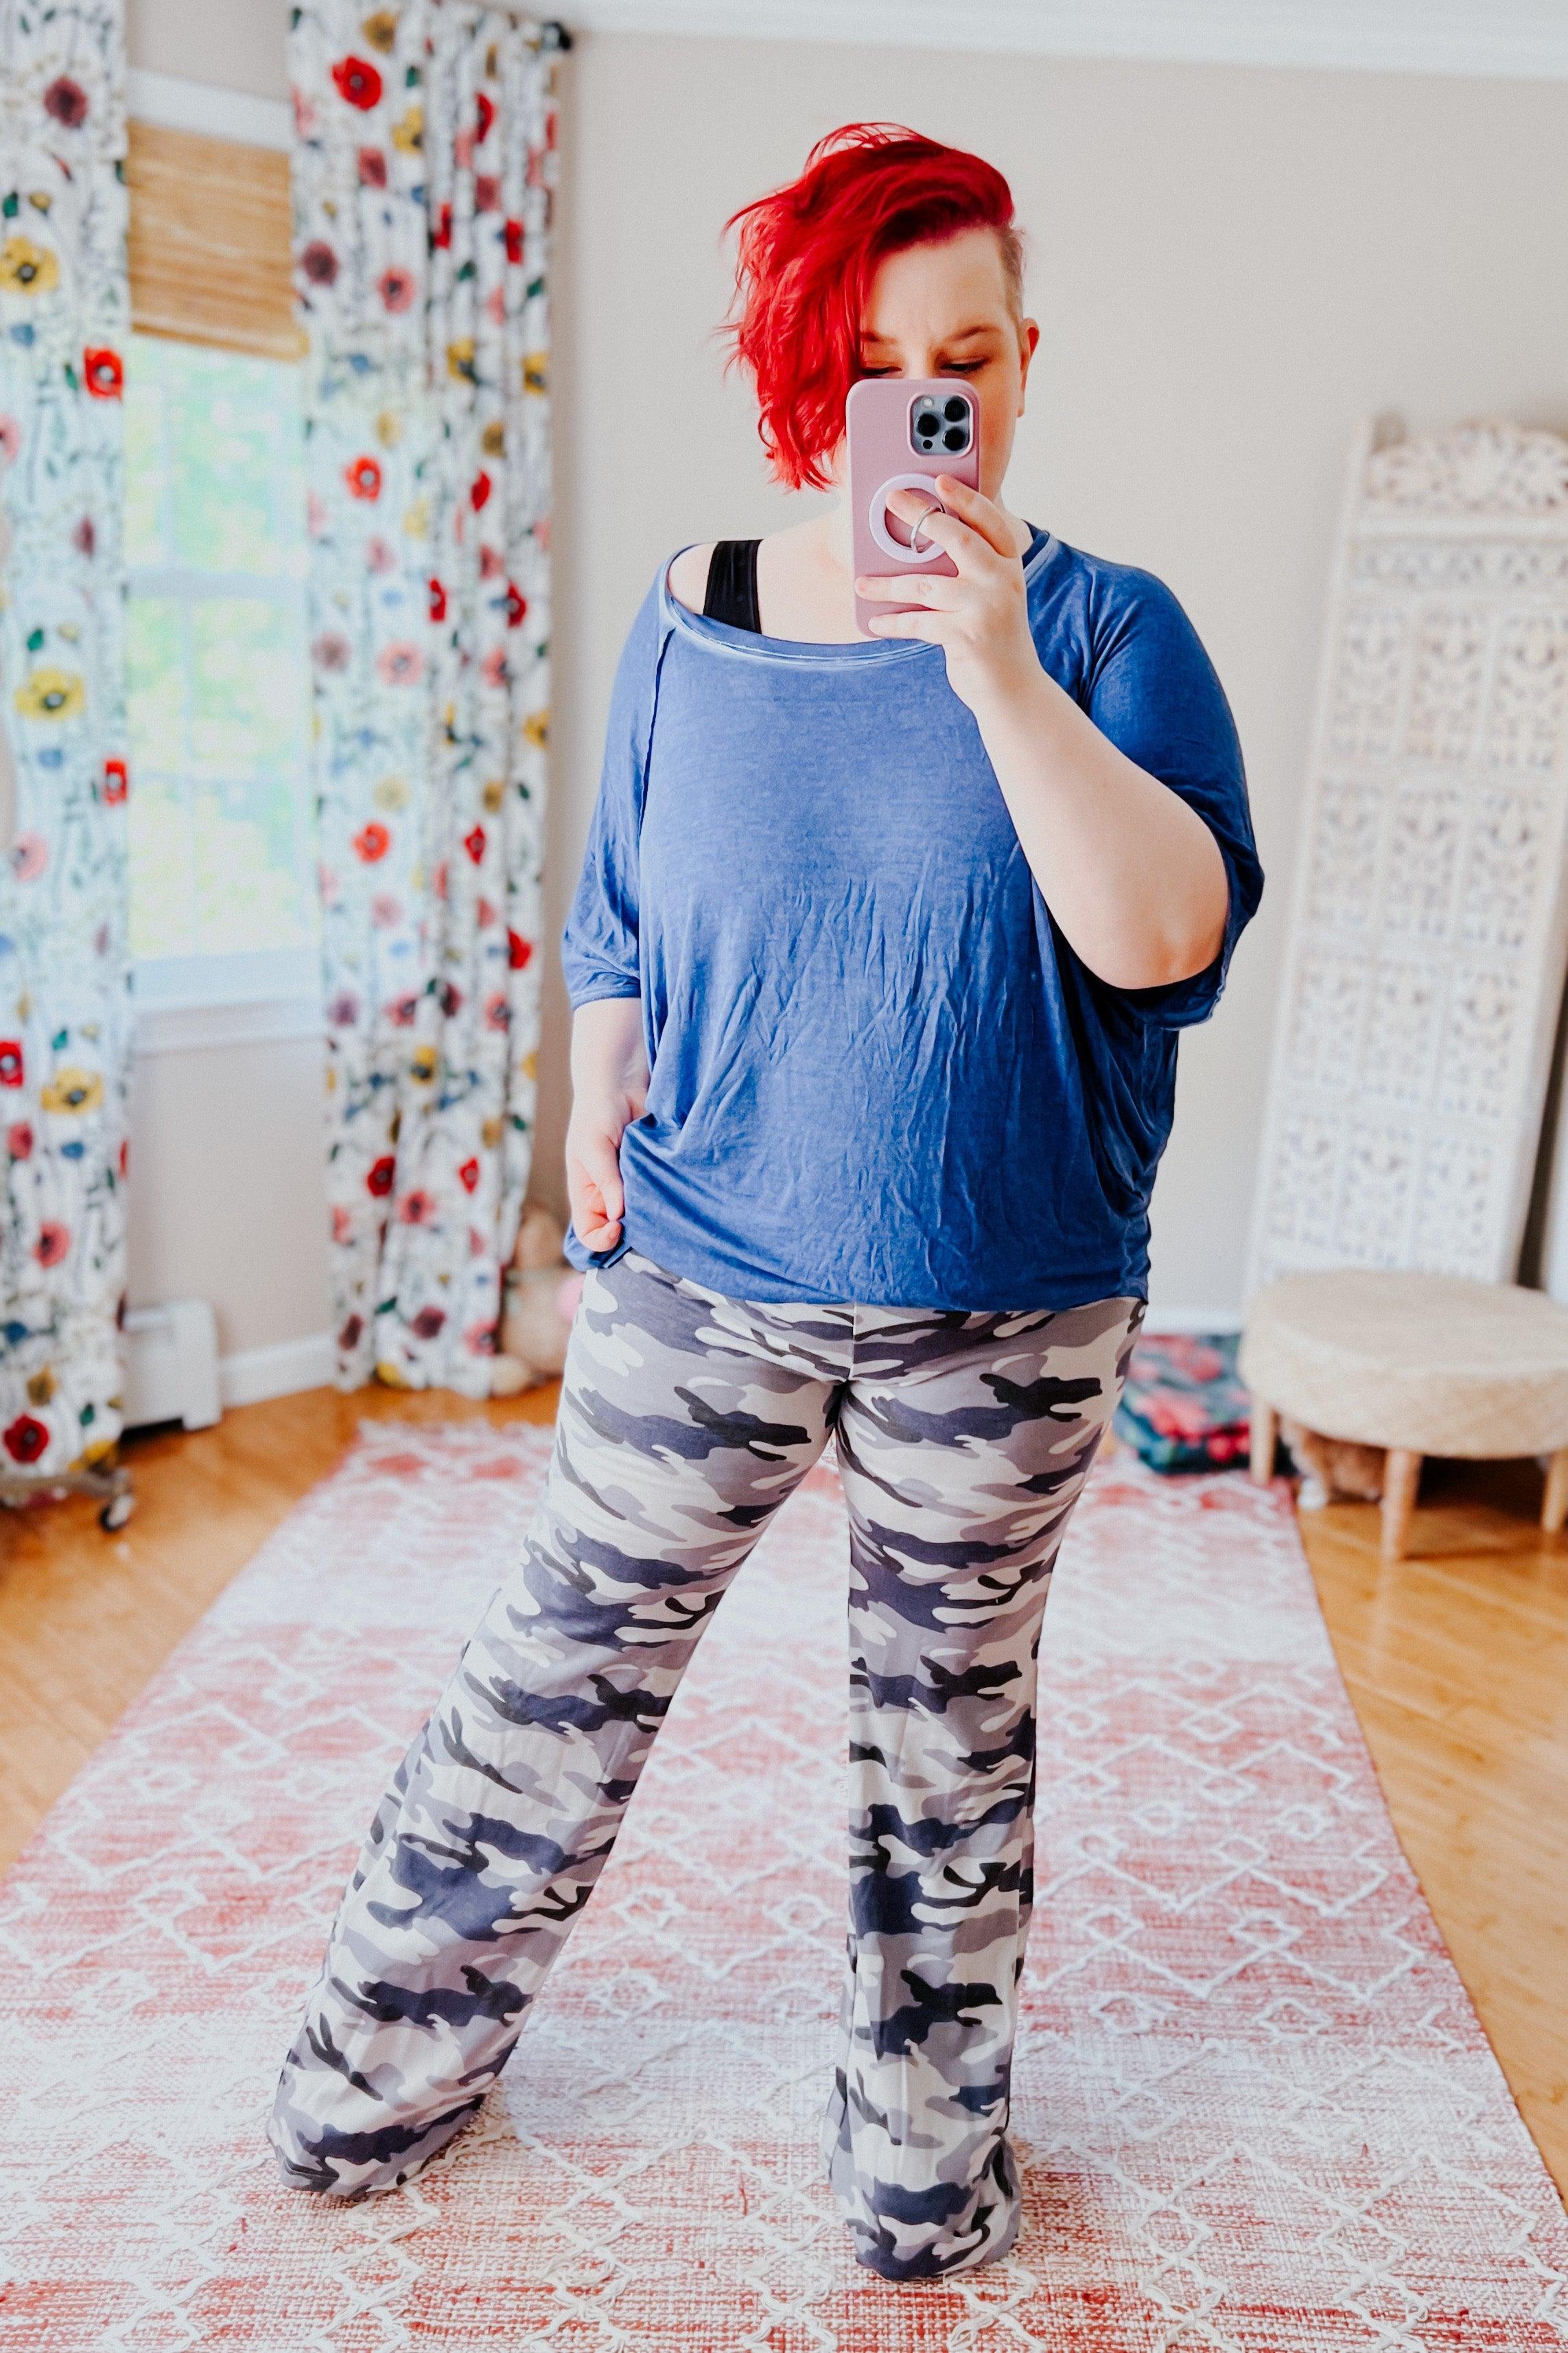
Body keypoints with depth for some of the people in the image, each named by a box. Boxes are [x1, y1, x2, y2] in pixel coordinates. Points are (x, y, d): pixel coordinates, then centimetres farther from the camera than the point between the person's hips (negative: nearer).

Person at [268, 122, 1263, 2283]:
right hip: (701, 1275, 1)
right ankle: (398, 2056, 37)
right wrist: (599, 1109, 1)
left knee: (949, 1719, 15)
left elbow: (1162, 933, -19)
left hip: (1005, 1310, -1)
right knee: (563, 1673, 12)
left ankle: (926, 2127, 40)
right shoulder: (691, 621, 2)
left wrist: (999, 673, -27)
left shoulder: (1103, 627, -4)